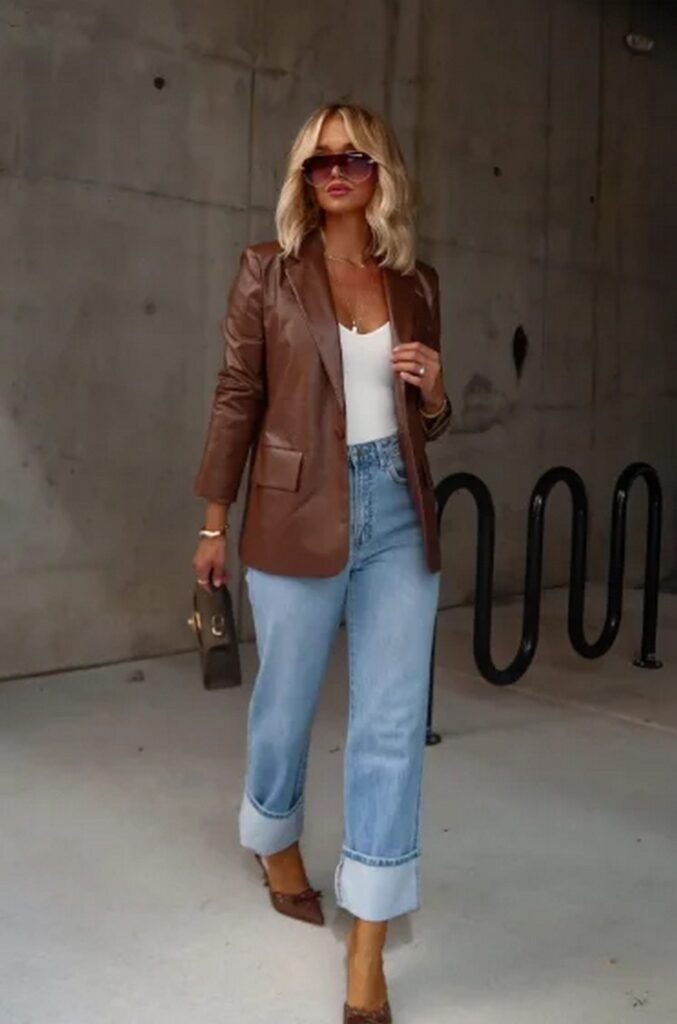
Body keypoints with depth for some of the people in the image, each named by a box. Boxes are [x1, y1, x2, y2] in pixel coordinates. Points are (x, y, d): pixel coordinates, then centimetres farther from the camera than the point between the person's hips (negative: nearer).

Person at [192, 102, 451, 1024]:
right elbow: (236, 400, 1)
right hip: (300, 513, -2)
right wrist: (214, 522, 2)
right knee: (286, 702, 13)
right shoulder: (268, 270, 1)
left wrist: (434, 392, -7)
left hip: (399, 512, 3)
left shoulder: (417, 283, 9)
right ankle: (279, 846, 45)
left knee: (393, 722, 0)